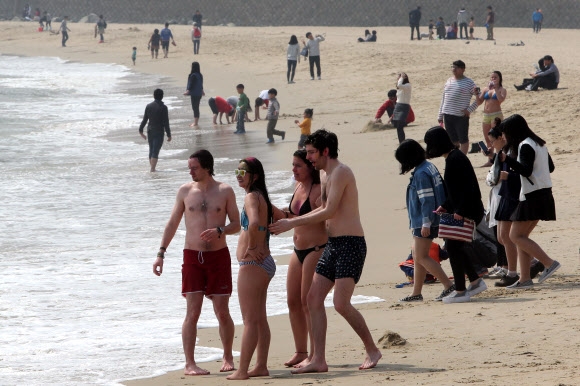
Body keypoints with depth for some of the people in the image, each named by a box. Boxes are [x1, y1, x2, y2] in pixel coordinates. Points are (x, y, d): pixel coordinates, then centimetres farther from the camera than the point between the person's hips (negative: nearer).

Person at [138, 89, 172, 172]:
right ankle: (152, 169, -14)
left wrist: (141, 131, 18)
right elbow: (166, 122, -12)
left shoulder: (149, 106, 3)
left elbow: (144, 120, 8)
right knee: (155, 151, -7)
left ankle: (152, 168, 22)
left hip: (150, 131, 5)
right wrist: (169, 135, -6)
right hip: (159, 132, -5)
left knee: (151, 151, 16)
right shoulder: (163, 107, -11)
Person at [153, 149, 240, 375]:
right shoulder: (185, 191, 5)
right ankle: (189, 363, -5)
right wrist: (161, 253, 5)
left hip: (219, 256, 0)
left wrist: (219, 231, -17)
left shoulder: (225, 191, 1)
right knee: (192, 312, -6)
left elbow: (236, 224, 3)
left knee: (222, 312, 4)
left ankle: (228, 358, 21)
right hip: (192, 257, 0)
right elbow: (172, 223, 10)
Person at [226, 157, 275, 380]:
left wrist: (251, 248, -20)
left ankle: (242, 370, -7)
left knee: (250, 320, -8)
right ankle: (261, 366, 19)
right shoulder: (262, 197, 13)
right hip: (264, 263, 10)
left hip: (252, 263, -10)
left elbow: (254, 223, -35)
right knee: (260, 319, 15)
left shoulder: (251, 197, -15)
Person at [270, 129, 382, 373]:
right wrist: (292, 219, 21)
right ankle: (318, 360, 4)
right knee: (314, 298, 3)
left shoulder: (340, 172, -14)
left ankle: (372, 350, 1)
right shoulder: (325, 174, 16)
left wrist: (292, 223, -16)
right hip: (333, 244, 10)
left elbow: (330, 211, -19)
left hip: (350, 245, -10)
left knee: (341, 303, -15)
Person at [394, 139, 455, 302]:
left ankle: (449, 286, -11)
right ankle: (416, 293, 19)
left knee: (421, 257, -8)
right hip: (420, 222, 11)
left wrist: (426, 223, -21)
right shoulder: (428, 167, 12)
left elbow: (427, 200, -23)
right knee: (418, 256, 14)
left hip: (424, 222, -11)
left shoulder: (421, 173, -19)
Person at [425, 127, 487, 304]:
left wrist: (460, 211, -23)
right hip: (465, 211, 10)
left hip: (468, 212, -10)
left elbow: (466, 188, -24)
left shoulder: (455, 159, -18)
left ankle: (460, 291, 1)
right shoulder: (453, 157, 13)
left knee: (453, 247, -5)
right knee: (454, 246, 15)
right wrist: (445, 207, 16)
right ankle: (476, 281, 23)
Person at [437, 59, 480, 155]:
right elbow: (443, 99, 18)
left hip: (461, 116, -6)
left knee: (463, 140, 2)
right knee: (453, 140, 11)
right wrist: (440, 116, 15)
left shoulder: (468, 82, -4)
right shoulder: (449, 81, 13)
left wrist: (470, 109, -11)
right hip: (447, 115, 6)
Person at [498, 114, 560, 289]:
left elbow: (526, 171, -22)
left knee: (516, 236, -7)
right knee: (521, 236, 11)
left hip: (532, 196, -10)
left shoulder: (525, 146, -13)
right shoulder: (539, 144, 16)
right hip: (544, 194, 10)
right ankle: (525, 278, 6)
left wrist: (507, 160, -28)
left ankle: (549, 263, -14)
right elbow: (550, 167, 22)